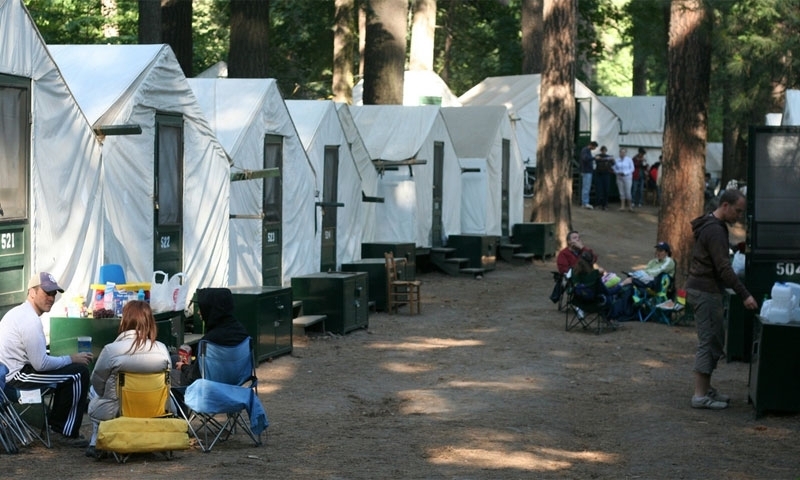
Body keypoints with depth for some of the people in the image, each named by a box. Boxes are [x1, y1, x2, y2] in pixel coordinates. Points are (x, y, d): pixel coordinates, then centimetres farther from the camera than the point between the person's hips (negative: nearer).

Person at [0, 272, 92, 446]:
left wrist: (69, 359, 11)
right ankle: (70, 433, -3)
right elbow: (41, 364, -22)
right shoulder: (31, 321, -21)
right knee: (79, 372, -11)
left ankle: (57, 423, 26)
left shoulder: (18, 312, 12)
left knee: (70, 369, 22)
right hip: (17, 376, -11)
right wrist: (72, 359, -9)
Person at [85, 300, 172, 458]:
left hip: (114, 413, -3)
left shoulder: (110, 350, -18)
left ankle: (95, 443, 28)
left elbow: (97, 382, -2)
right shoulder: (162, 350, -9)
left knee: (93, 392, 28)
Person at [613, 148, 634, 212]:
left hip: (627, 177, -3)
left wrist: (625, 173, -13)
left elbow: (632, 168, -2)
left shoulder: (629, 159, -3)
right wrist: (618, 172, -9)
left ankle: (629, 206, 6)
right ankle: (622, 206, 6)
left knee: (628, 192, -5)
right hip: (619, 177, 3)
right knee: (621, 192, 2)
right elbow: (615, 168, 11)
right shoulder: (616, 160, 4)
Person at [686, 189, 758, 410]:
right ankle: (700, 395, -7)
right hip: (706, 292, -11)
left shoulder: (710, 226, 15)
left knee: (714, 340, 15)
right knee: (709, 341, -8)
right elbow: (723, 268, -24)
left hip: (702, 289, 11)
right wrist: (744, 295, -24)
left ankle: (706, 389, 20)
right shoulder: (715, 230, -19)